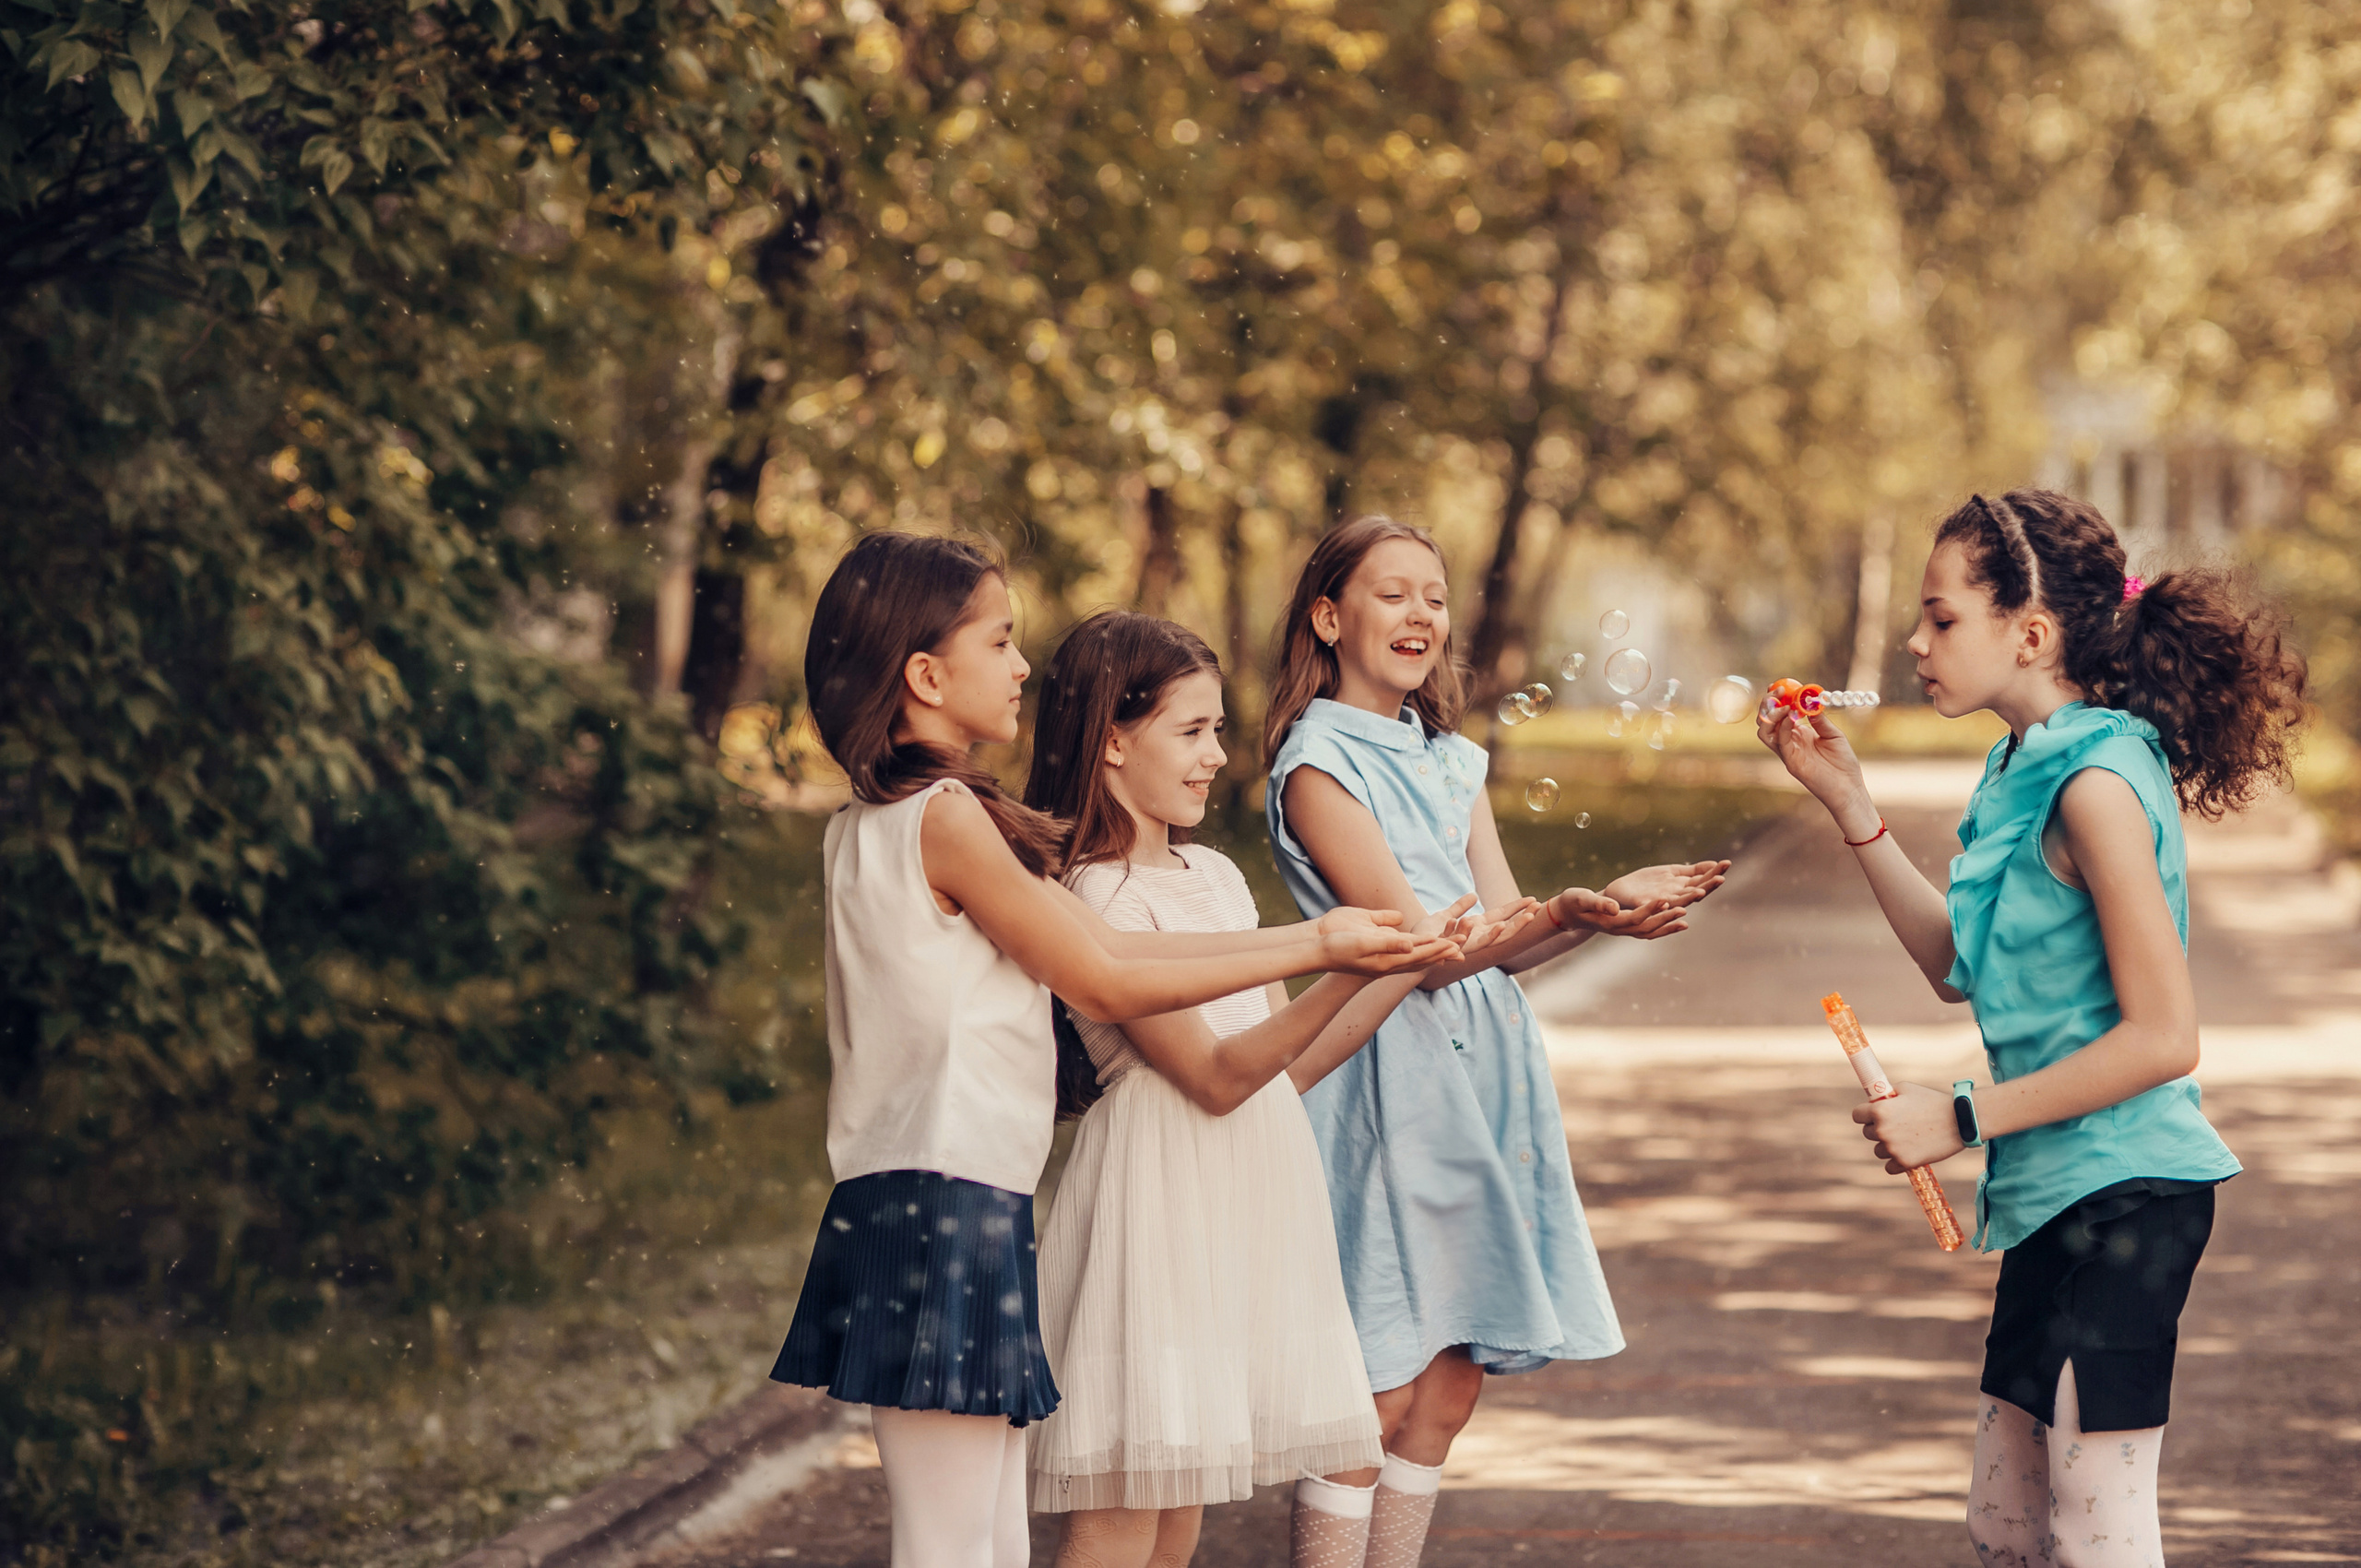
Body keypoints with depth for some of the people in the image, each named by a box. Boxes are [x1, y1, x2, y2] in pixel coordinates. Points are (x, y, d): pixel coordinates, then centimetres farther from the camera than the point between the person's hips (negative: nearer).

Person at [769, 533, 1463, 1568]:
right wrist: (1317, 953, -3)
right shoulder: (944, 819, -13)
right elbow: (1103, 983, -9)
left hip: (914, 1207, 10)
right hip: (947, 1206, -10)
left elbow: (1104, 943, 17)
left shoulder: (875, 824, 16)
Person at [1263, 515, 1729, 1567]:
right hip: (1391, 1074, -7)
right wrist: (1569, 913, -29)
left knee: (1447, 1393, 8)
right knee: (1376, 1397, -8)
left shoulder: (1450, 761, 16)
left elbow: (1504, 939, 9)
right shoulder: (1316, 765, -8)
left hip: (1483, 1073, 7)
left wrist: (1617, 899, -8)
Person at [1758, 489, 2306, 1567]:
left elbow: (2163, 1036, -20)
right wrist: (1847, 803, 15)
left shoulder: (2096, 784, -18)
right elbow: (1958, 969, 20)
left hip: (2123, 1192, -10)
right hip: (2055, 1195, 10)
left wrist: (1964, 1118, -16)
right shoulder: (2027, 772, 11)